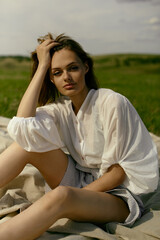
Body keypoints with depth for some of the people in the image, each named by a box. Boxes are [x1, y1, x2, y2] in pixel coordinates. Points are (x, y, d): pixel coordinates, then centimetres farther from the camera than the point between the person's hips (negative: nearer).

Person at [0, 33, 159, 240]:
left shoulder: (112, 103, -16)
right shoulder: (60, 109, -1)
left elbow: (120, 171, -13)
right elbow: (22, 124, -24)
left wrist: (79, 195, -18)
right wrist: (42, 65, -18)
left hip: (116, 194, -5)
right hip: (78, 182, 5)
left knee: (60, 197, -38)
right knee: (28, 142, -17)